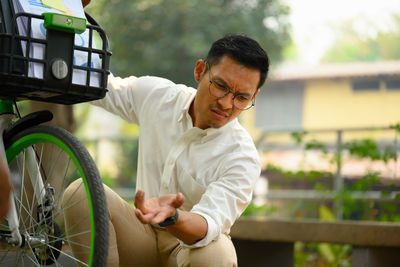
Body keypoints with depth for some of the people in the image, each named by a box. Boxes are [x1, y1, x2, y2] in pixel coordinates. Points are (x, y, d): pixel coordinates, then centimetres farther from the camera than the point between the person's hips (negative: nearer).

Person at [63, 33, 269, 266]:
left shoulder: (242, 157, -19)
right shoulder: (156, 95, -5)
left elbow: (209, 225, -31)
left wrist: (171, 218, -53)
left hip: (193, 246, -4)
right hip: (143, 240, 4)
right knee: (81, 192, -22)